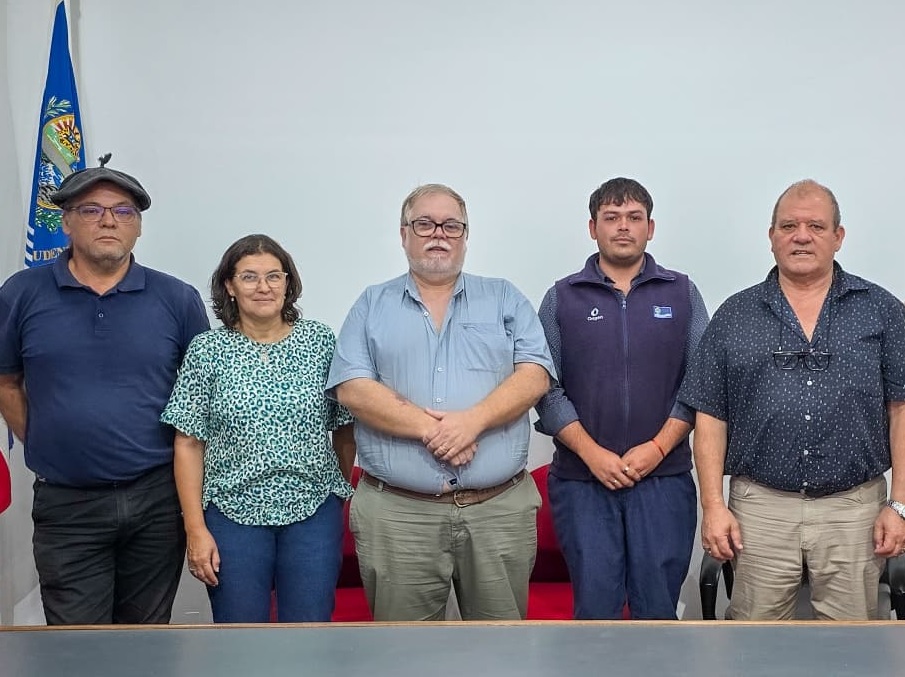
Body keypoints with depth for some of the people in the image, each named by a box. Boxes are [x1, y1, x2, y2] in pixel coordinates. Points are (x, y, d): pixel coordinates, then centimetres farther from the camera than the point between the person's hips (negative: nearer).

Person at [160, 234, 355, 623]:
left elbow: (344, 427, 8)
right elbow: (188, 445, -1)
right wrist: (196, 530, -5)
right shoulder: (206, 351, -1)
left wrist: (343, 492, 9)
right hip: (234, 515, 0)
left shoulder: (321, 342, 2)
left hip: (314, 512, 1)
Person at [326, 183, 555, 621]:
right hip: (397, 513, 0)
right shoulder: (372, 305, 9)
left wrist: (473, 420, -17)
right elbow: (351, 388, -3)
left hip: (501, 508, 1)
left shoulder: (505, 299, 11)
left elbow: (535, 374, -1)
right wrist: (429, 429, -15)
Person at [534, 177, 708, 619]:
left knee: (658, 606, 5)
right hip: (582, 479, 0)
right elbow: (545, 388, 0)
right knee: (594, 605, 3)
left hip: (664, 477, 1)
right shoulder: (562, 298, 6)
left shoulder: (682, 293, 8)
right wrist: (592, 453, -10)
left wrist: (658, 447, -9)